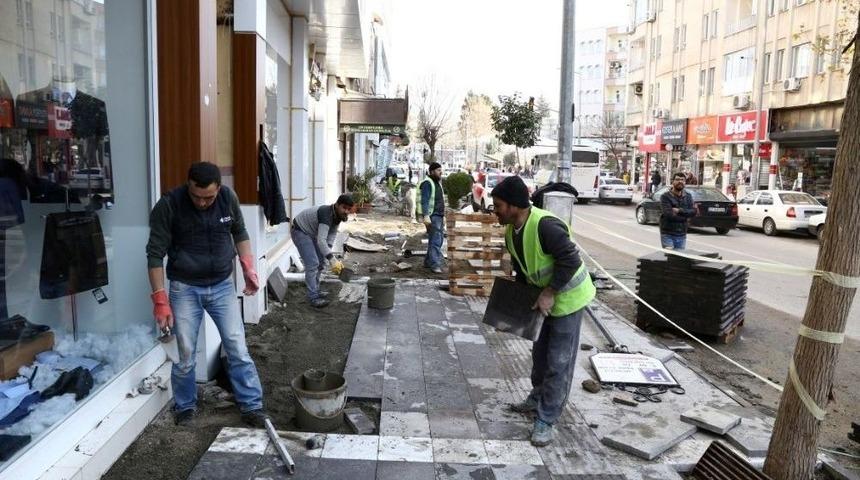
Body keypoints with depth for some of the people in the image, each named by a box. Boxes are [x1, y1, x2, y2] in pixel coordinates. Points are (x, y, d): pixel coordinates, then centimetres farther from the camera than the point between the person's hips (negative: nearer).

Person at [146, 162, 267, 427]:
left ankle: (252, 407, 11)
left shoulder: (228, 198, -8)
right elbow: (155, 254, -12)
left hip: (222, 285, 2)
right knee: (184, 354, 4)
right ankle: (185, 407, 26)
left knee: (238, 348, 0)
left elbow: (239, 232, 10)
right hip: (185, 288, -2)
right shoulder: (169, 205, -17)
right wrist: (160, 300, -15)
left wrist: (248, 268, 2)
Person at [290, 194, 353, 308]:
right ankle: (313, 298, -15)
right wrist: (332, 259, -48)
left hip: (311, 233, 10)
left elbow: (332, 234, -2)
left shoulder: (338, 215, -7)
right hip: (300, 231, -10)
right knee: (312, 264, -17)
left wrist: (328, 250, -19)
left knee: (321, 262, 13)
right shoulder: (326, 214, -34)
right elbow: (321, 240, -42)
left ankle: (315, 290, 25)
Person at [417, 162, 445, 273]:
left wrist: (443, 216, 24)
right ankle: (435, 265, -16)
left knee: (437, 240, 12)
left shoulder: (437, 183, 20)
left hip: (438, 216, 10)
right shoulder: (427, 183, -10)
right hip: (431, 216, -10)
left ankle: (428, 262, 21)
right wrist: (426, 215, -28)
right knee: (435, 240, -14)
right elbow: (425, 200, -19)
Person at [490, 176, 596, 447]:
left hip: (568, 296, -9)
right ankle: (538, 399, 42)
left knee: (559, 361, -1)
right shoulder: (511, 231, -3)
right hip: (544, 296, 9)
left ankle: (546, 420, 9)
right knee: (541, 352, 22)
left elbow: (570, 260, -30)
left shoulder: (545, 225, -32)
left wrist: (549, 293, -26)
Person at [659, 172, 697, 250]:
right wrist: (685, 216, -9)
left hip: (682, 235, 5)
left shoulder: (688, 196, 9)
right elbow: (669, 214, -19)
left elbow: (693, 212, -3)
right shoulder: (666, 196, -8)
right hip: (668, 235, -5)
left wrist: (680, 211, -17)